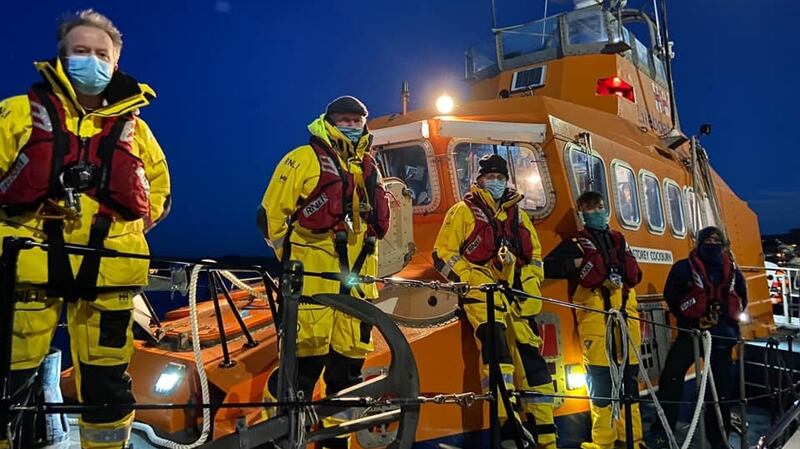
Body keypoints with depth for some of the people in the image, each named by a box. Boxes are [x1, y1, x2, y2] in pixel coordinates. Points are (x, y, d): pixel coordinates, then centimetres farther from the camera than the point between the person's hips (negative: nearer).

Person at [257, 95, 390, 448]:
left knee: (348, 365, 9)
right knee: (306, 359, -10)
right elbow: (271, 214, -2)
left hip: (356, 281, 6)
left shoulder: (368, 167, 20)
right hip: (313, 278, -6)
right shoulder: (304, 158, 1)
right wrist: (293, 259, -2)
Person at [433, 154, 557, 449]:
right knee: (494, 338, -30)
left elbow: (535, 255, 26)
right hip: (481, 287, -5)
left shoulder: (518, 214, 24)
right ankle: (508, 425, -35)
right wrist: (470, 280, -9)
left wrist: (529, 284, 8)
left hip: (517, 292, 5)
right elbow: (443, 254, 3)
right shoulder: (463, 211, 9)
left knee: (530, 356, 2)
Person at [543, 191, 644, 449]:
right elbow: (548, 267, 0)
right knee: (600, 375, -9)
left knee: (629, 372, 5)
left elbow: (635, 274, 22)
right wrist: (576, 264, -7)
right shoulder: (575, 242, 10)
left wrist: (622, 277, 2)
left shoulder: (619, 240, 25)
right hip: (595, 309, -5)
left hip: (625, 308, 5)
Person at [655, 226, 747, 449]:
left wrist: (727, 320, 1)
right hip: (691, 330, -3)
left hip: (721, 335, 4)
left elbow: (742, 300, 17)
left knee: (721, 386, 10)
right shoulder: (684, 268, -6)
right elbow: (670, 296, -6)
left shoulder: (733, 272, 7)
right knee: (671, 378, -15)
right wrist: (688, 319, -12)